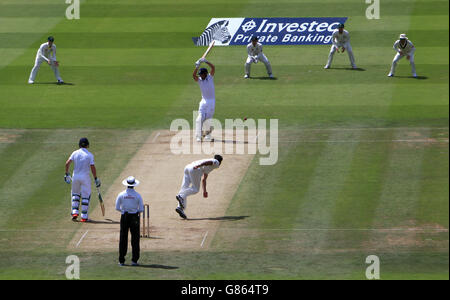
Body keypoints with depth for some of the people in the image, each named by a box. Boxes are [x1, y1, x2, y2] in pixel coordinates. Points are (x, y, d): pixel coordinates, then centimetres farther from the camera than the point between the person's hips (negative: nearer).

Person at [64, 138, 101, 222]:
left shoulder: (75, 153, 2)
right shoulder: (90, 155, -6)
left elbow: (67, 163, -6)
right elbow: (92, 168, -11)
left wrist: (67, 174, 3)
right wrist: (96, 179, -3)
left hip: (75, 176, 3)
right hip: (85, 177, -3)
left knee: (75, 194, 20)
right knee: (86, 196, 5)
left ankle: (75, 212, 8)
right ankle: (84, 216, 3)